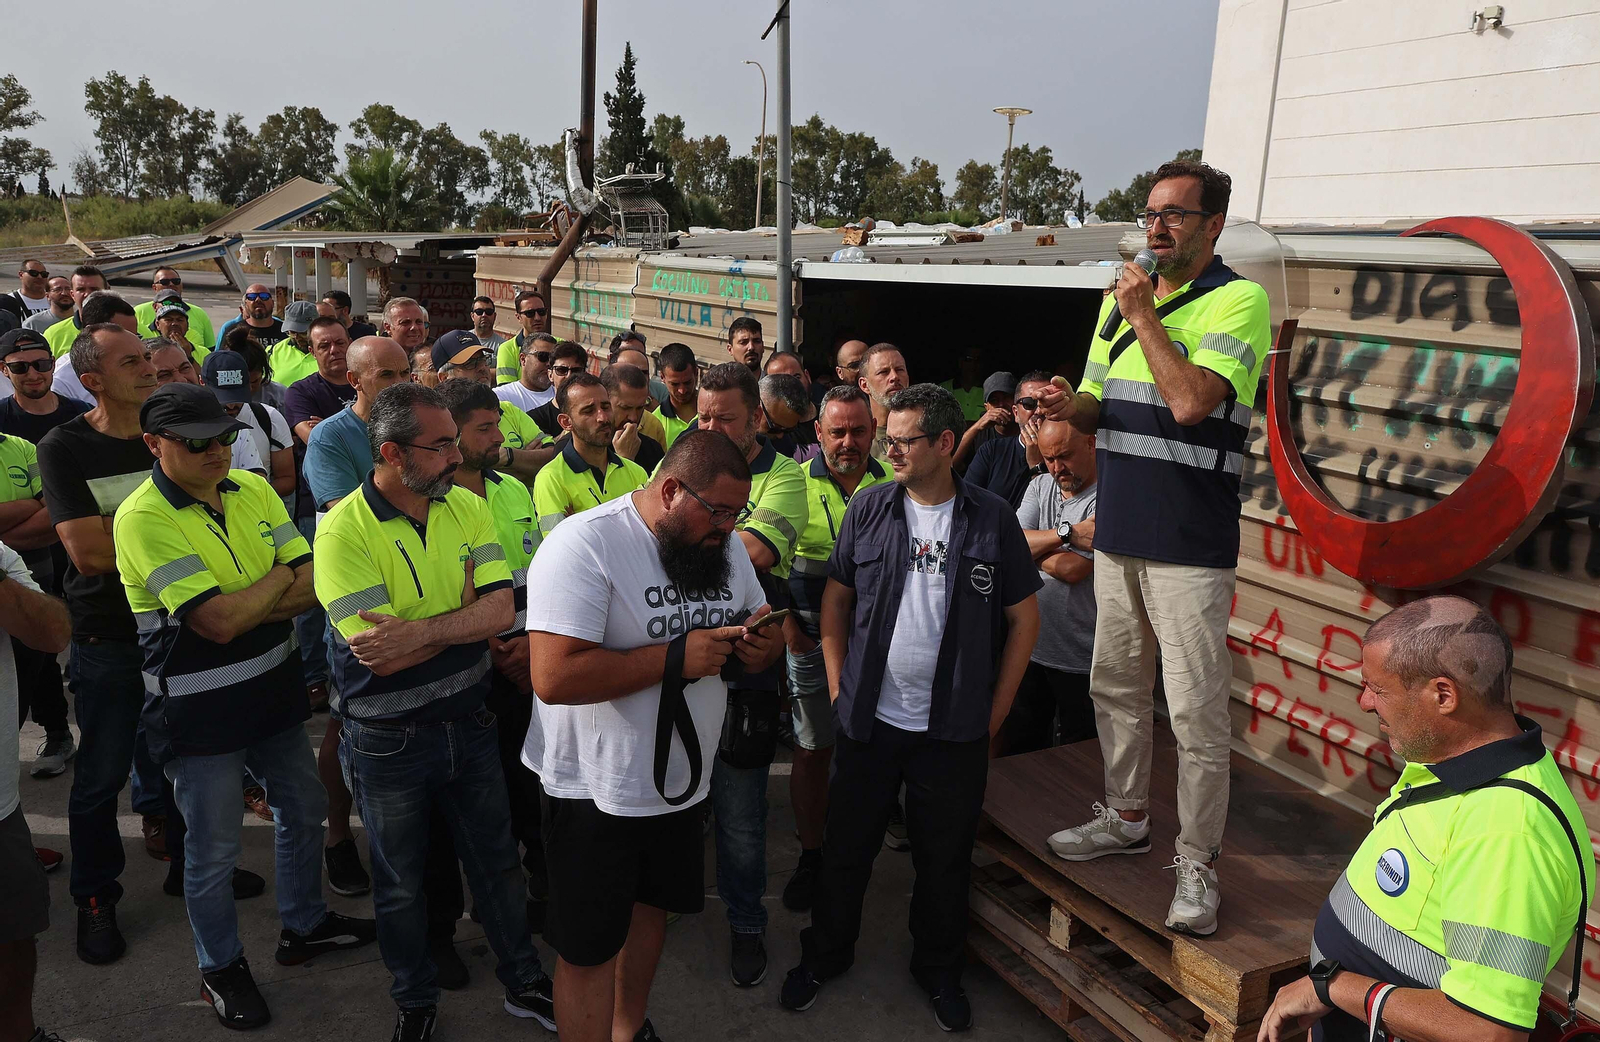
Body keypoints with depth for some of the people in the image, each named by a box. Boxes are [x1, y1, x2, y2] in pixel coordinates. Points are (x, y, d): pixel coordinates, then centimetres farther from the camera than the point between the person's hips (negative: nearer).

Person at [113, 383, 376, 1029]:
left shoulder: (252, 490, -1)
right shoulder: (144, 519, -20)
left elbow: (312, 585, -6)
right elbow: (220, 622, -27)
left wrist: (243, 605, -22)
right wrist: (281, 576, -11)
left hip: (271, 689, 6)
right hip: (199, 708, -6)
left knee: (303, 809, 21)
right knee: (213, 848, 9)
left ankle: (304, 925, 43)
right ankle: (221, 968, 33)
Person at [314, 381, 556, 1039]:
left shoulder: (468, 508, -5)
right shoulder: (344, 530, -20)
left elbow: (502, 611, -15)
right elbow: (384, 658, -25)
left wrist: (421, 630, -28)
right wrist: (464, 613, -18)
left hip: (469, 724, 4)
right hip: (388, 741, -4)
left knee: (497, 862, 19)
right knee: (400, 884, 18)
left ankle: (523, 983, 40)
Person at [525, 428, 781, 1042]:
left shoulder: (723, 545, 2)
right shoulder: (585, 544, -22)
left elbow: (759, 632, 13)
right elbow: (555, 677, -32)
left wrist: (761, 646, -12)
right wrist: (677, 656, -28)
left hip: (681, 780, 7)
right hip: (598, 792, -7)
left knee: (651, 906, 25)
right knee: (589, 950, 7)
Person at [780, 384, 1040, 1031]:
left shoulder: (992, 519, -4)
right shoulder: (868, 509, 0)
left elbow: (1024, 618, 2)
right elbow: (836, 598, 7)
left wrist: (995, 713, 0)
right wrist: (839, 687, 1)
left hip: (955, 729, -1)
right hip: (870, 719, 1)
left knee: (945, 858, 14)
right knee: (846, 847, 14)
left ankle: (938, 971, 37)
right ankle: (824, 955, 37)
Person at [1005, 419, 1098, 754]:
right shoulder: (1040, 486, 9)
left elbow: (1071, 569, -23)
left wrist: (1032, 545, -5)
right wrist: (1067, 534, -17)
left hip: (1081, 662, -6)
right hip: (1031, 648, 6)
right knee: (1017, 752, 17)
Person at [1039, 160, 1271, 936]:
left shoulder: (1237, 300, -8)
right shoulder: (1121, 298, 14)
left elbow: (1191, 401, -23)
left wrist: (1144, 316, -14)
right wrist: (1067, 406, -4)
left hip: (1190, 545, -7)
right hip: (1118, 531, 7)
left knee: (1196, 710, -3)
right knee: (1115, 686, 17)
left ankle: (1196, 860, 12)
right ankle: (1125, 817, 34)